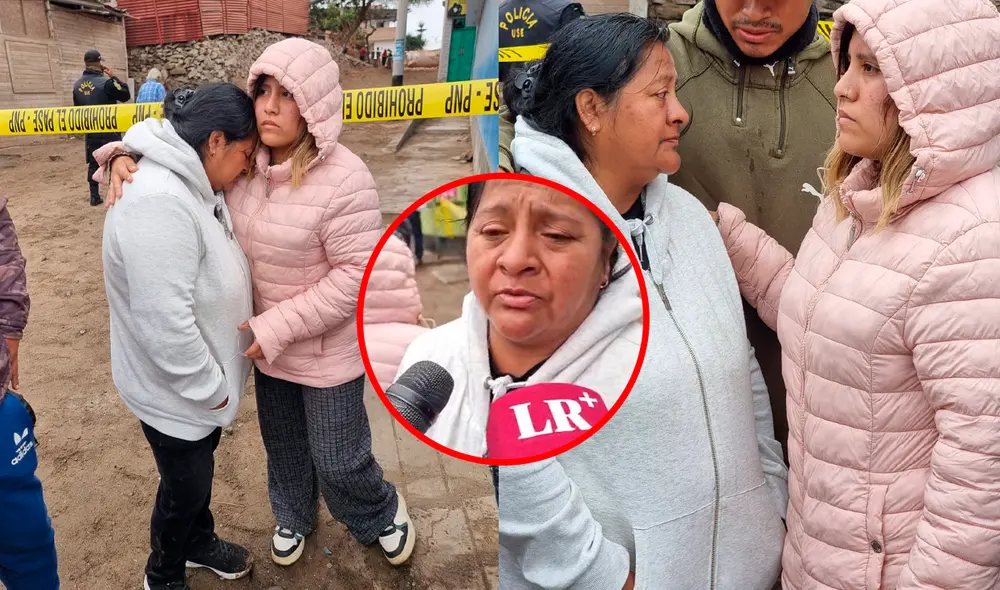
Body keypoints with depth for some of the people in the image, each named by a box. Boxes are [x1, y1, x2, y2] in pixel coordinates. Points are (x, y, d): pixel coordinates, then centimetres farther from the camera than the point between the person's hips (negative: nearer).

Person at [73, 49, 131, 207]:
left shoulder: (77, 85, 5)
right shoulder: (106, 82, -17)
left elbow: (77, 108, 13)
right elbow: (125, 95, -8)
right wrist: (113, 77, -3)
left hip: (90, 131, 6)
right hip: (108, 130, -6)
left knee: (93, 163, 11)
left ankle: (94, 196, 14)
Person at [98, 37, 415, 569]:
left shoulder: (343, 180, -27)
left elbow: (357, 274, -26)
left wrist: (277, 327, -25)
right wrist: (129, 155, -12)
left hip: (326, 350, -6)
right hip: (268, 341, 6)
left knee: (337, 460, 9)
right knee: (283, 444, 25)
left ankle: (381, 514, 41)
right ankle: (293, 517, 54)